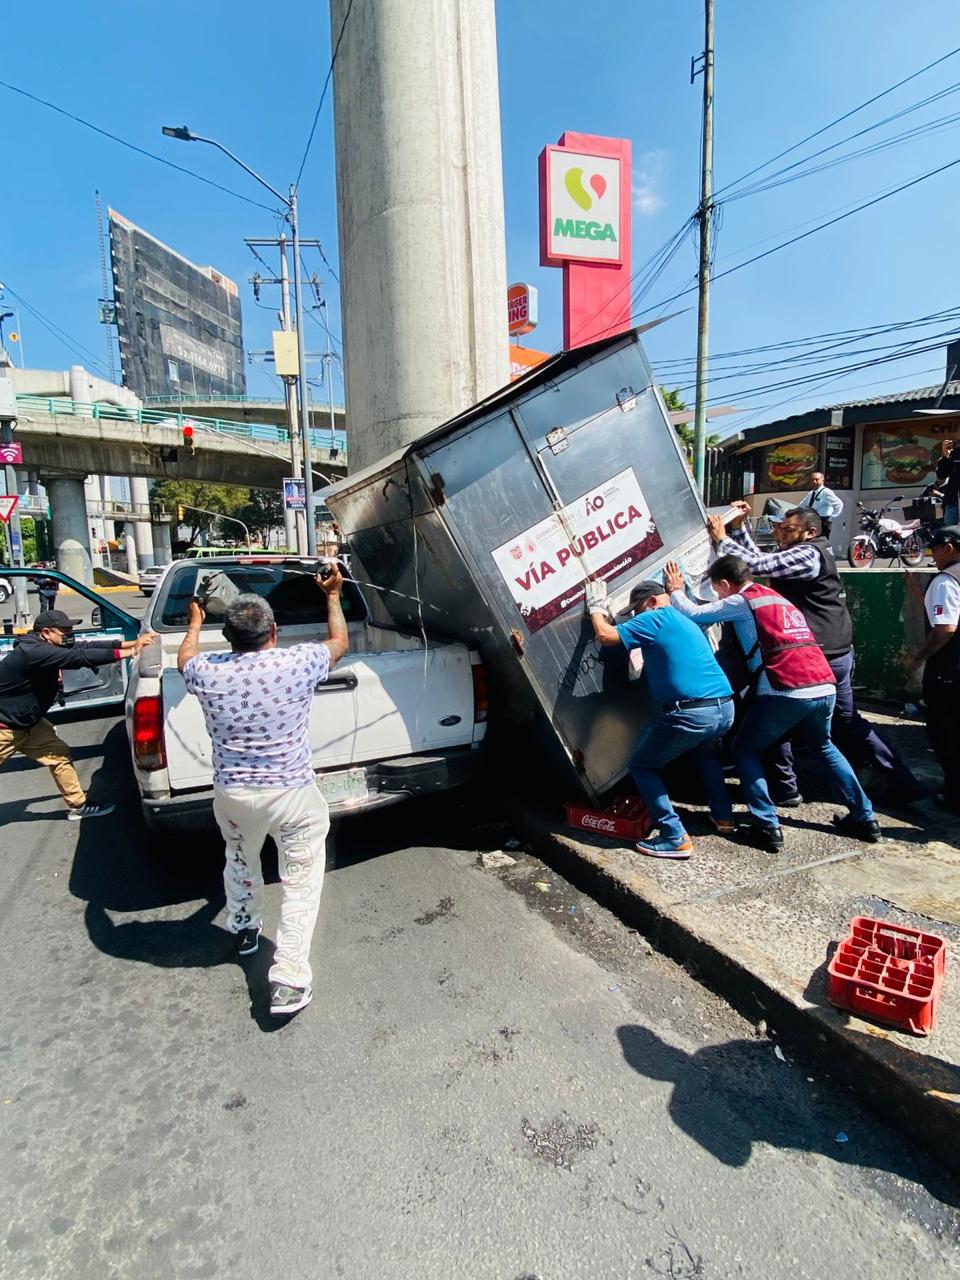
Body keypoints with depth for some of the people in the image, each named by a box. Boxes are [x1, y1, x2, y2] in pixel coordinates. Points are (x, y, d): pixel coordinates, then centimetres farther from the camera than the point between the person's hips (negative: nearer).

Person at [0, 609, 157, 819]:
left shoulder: (46, 647, -2)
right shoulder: (33, 652, -30)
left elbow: (86, 647, -6)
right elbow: (80, 657, -38)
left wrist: (131, 643, -14)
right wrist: (130, 652, -37)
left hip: (28, 722, 9)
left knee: (60, 755, 8)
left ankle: (78, 806, 18)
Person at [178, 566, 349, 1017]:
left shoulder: (209, 673, -8)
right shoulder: (298, 664, -15)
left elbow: (184, 659, 18)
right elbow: (339, 642, 7)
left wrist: (194, 622, 36)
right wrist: (332, 596, 21)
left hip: (232, 796, 4)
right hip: (292, 795, -3)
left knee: (239, 862, 29)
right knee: (301, 882, 10)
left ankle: (242, 929, 53)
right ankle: (288, 980, 10)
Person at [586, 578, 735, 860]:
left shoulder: (655, 618, -1)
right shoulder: (687, 623, 26)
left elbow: (606, 635, -5)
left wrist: (596, 607, 11)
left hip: (690, 714, -9)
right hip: (724, 708, 9)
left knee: (640, 766, 8)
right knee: (705, 752, 40)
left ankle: (675, 839, 2)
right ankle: (723, 815, 38)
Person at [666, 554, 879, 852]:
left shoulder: (741, 601, 2)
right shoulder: (779, 599, 27)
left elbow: (695, 614, 0)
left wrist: (676, 591, 19)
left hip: (787, 693, -7)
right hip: (825, 688, 8)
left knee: (745, 750, 11)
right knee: (823, 748, 31)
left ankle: (767, 828, 4)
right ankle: (864, 818, 31)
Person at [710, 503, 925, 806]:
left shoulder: (808, 554, -15)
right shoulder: (811, 554, 16)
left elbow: (757, 564, -24)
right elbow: (762, 558, 16)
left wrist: (722, 538, -14)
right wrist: (737, 526, 10)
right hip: (836, 654, 10)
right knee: (847, 722, 20)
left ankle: (785, 789, 10)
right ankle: (902, 783, 26)